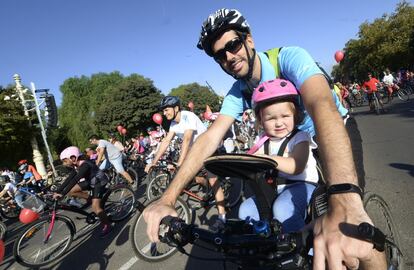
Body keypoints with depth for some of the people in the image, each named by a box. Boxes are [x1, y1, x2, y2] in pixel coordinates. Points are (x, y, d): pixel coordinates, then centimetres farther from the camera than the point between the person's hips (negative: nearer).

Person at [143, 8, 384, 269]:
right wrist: (167, 199, -35)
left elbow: (323, 107, -48)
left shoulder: (289, 57, -29)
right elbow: (210, 138, -23)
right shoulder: (238, 93, -12)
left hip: (338, 133, -5)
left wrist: (344, 203, -64)